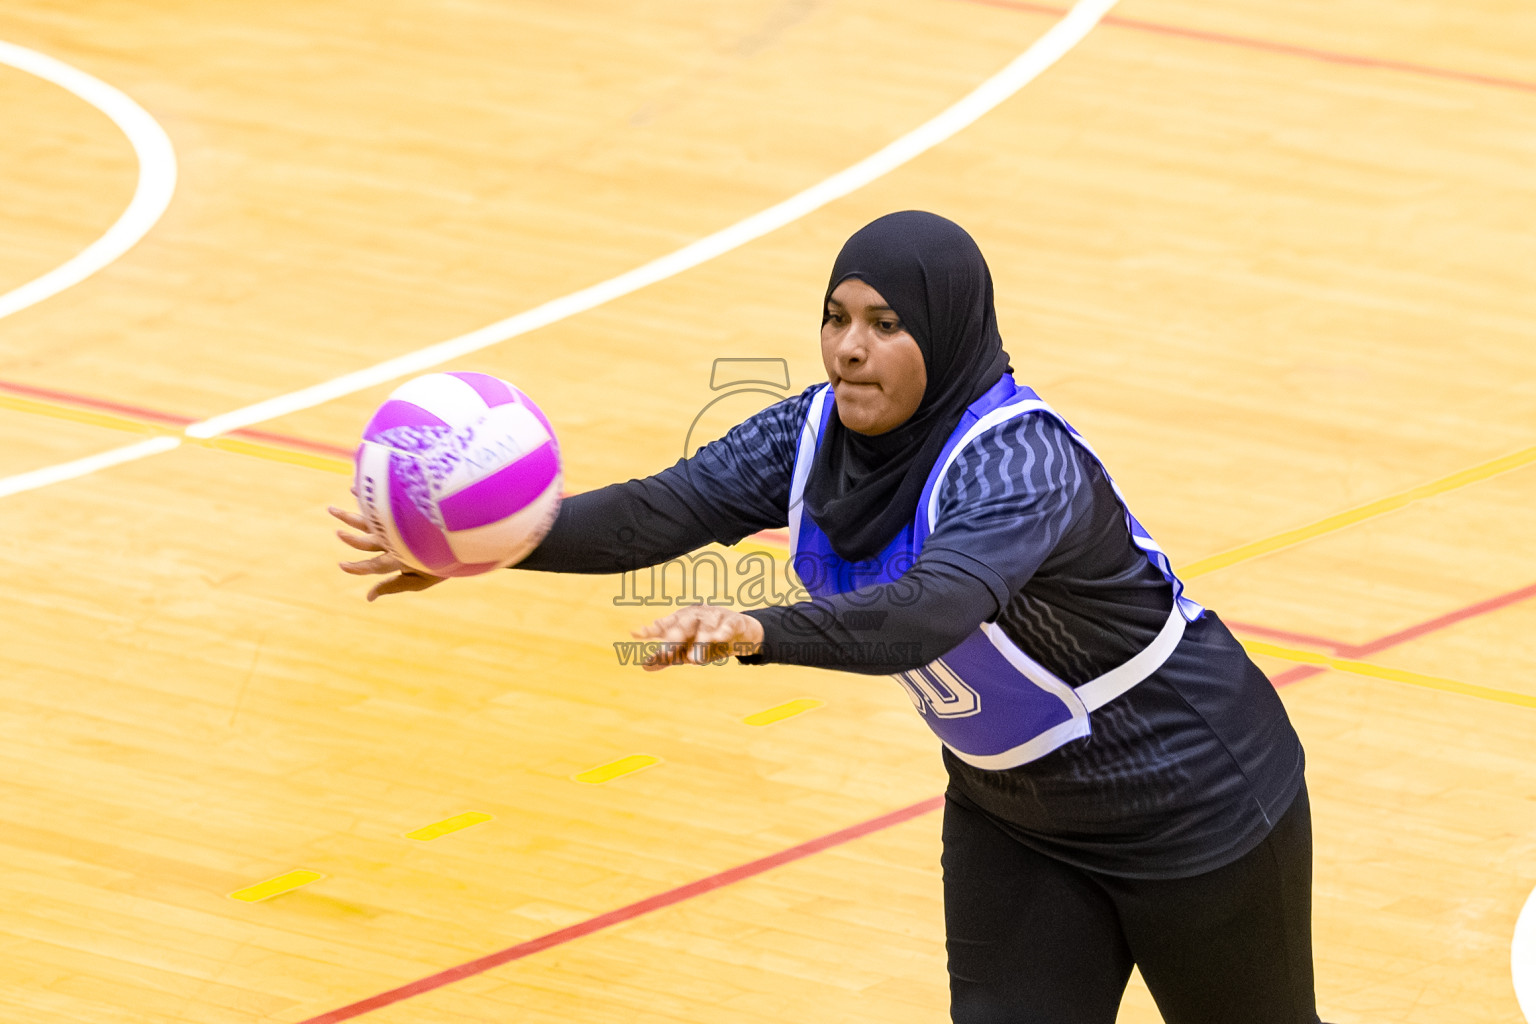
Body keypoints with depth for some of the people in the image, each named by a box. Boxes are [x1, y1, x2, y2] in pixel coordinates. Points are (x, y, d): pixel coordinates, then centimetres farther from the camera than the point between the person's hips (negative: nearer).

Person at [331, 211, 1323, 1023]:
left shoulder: (1018, 464, -34)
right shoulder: (820, 430, -12)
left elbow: (926, 613, -51)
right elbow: (670, 506, -23)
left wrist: (758, 631, -68)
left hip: (1187, 801, -6)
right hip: (1012, 809, 7)